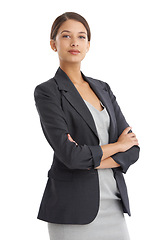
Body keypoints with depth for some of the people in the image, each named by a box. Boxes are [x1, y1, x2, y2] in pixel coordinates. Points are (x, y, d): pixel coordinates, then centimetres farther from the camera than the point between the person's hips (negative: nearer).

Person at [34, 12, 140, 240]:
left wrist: (89, 159, -13)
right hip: (73, 210, -5)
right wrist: (116, 145, -4)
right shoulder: (47, 92, -6)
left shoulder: (103, 89, 11)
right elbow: (69, 155, -18)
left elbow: (132, 149, 3)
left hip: (113, 204, 5)